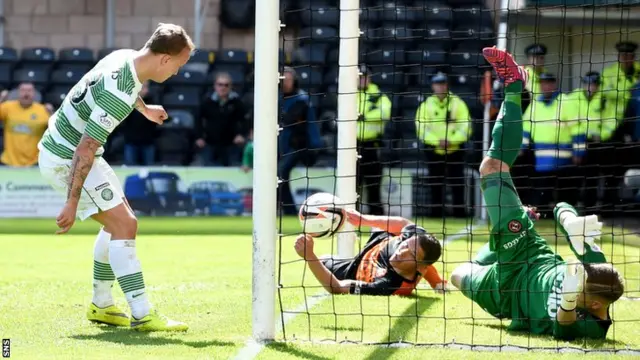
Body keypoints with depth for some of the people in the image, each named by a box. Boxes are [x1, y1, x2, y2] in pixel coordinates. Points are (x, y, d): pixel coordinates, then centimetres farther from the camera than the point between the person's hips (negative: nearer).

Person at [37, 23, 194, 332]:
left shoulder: (126, 58, -1)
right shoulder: (119, 95, -31)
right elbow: (85, 148, -30)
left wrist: (145, 109, 45)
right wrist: (72, 203, -27)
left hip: (61, 151, 10)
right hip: (67, 159, -10)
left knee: (118, 223, 18)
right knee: (124, 225, -15)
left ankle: (101, 306, 26)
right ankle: (142, 315, -18)